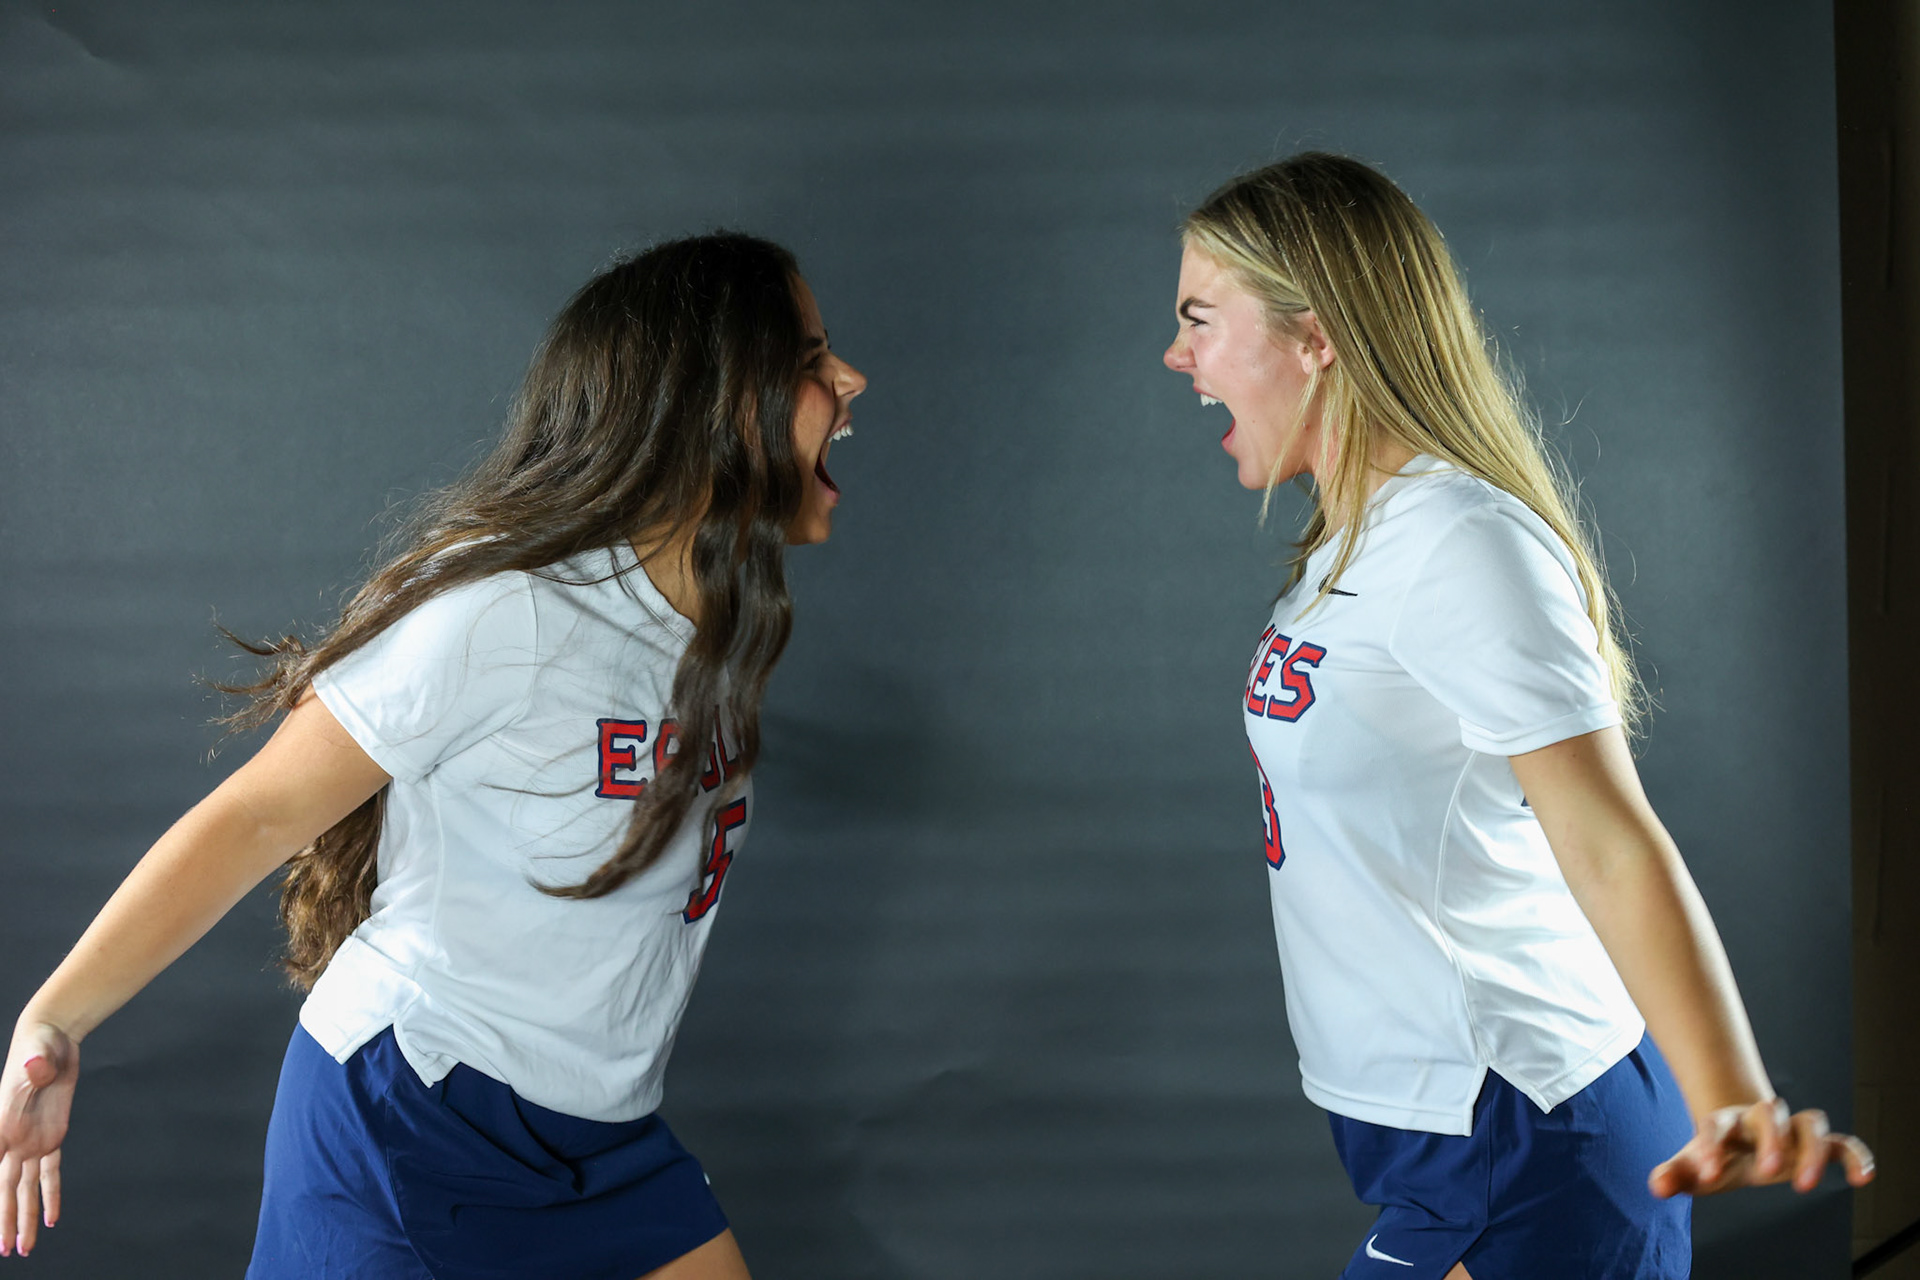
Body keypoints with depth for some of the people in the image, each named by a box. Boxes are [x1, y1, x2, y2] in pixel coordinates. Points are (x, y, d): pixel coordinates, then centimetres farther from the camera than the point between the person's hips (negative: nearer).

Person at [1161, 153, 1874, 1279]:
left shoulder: (1460, 543, -20)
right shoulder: (1354, 542, 9)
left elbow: (1611, 842, -29)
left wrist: (1732, 1097, -40)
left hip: (1512, 1157, -9)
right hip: (1427, 1130, 9)